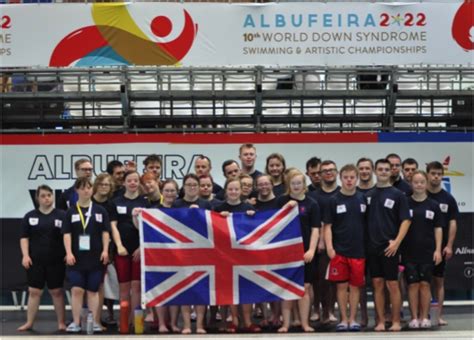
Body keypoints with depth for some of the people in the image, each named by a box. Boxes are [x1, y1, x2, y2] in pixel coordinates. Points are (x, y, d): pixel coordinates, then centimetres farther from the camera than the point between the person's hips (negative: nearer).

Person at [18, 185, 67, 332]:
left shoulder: (62, 215, 0)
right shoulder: (30, 216, 6)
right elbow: (24, 237, 6)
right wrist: (25, 255, -5)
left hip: (56, 261, -1)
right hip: (35, 261, 2)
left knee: (56, 291, 5)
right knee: (34, 291, 4)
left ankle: (61, 323, 12)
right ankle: (29, 323, 12)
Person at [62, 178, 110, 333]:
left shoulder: (100, 210, 7)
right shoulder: (71, 212, 5)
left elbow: (105, 232, 6)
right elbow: (67, 234, 0)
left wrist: (105, 250, -4)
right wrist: (69, 253, -10)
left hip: (95, 257, 1)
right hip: (77, 257, -1)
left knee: (93, 290, 5)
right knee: (77, 290, -4)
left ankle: (94, 322, 10)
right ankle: (76, 322, 3)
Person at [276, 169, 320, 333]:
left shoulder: (311, 204, 2)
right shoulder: (282, 201, 6)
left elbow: (315, 229, -2)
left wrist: (311, 250, -13)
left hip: (305, 251, 0)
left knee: (305, 287, 2)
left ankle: (305, 323, 10)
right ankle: (286, 324, 9)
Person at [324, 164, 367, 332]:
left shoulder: (362, 198, 5)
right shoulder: (334, 200, -1)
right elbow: (327, 226, -2)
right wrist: (329, 247, -12)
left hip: (359, 250, 2)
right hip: (339, 251, -1)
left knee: (355, 286, 6)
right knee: (341, 286, 4)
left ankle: (353, 319, 15)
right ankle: (343, 319, 14)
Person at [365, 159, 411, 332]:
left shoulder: (398, 195, -1)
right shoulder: (368, 195, 9)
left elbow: (406, 220, -4)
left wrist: (396, 242, -13)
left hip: (389, 247, -3)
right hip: (372, 246, 3)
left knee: (392, 284, -1)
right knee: (377, 284, 5)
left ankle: (396, 321, 7)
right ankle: (380, 321, 11)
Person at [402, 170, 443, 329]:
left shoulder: (433, 205, 4)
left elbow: (438, 228, 5)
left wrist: (438, 249, -3)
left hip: (428, 251, 1)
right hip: (409, 251, -1)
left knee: (425, 284, 2)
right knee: (413, 284, 1)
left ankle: (425, 317, 10)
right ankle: (414, 318, 7)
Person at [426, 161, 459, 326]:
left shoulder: (448, 198, 5)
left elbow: (453, 223, 2)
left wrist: (449, 245, -6)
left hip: (440, 246, 1)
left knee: (439, 280, 6)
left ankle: (439, 315, 9)